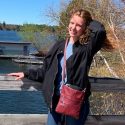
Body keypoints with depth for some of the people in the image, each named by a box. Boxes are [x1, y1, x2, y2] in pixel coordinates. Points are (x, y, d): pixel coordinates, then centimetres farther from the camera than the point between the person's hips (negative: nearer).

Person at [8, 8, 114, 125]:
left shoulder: (87, 48, -8)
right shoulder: (59, 45, 7)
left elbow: (100, 30, -26)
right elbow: (46, 70, 15)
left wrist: (89, 21, -7)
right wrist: (26, 74, 14)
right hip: (56, 101, 4)